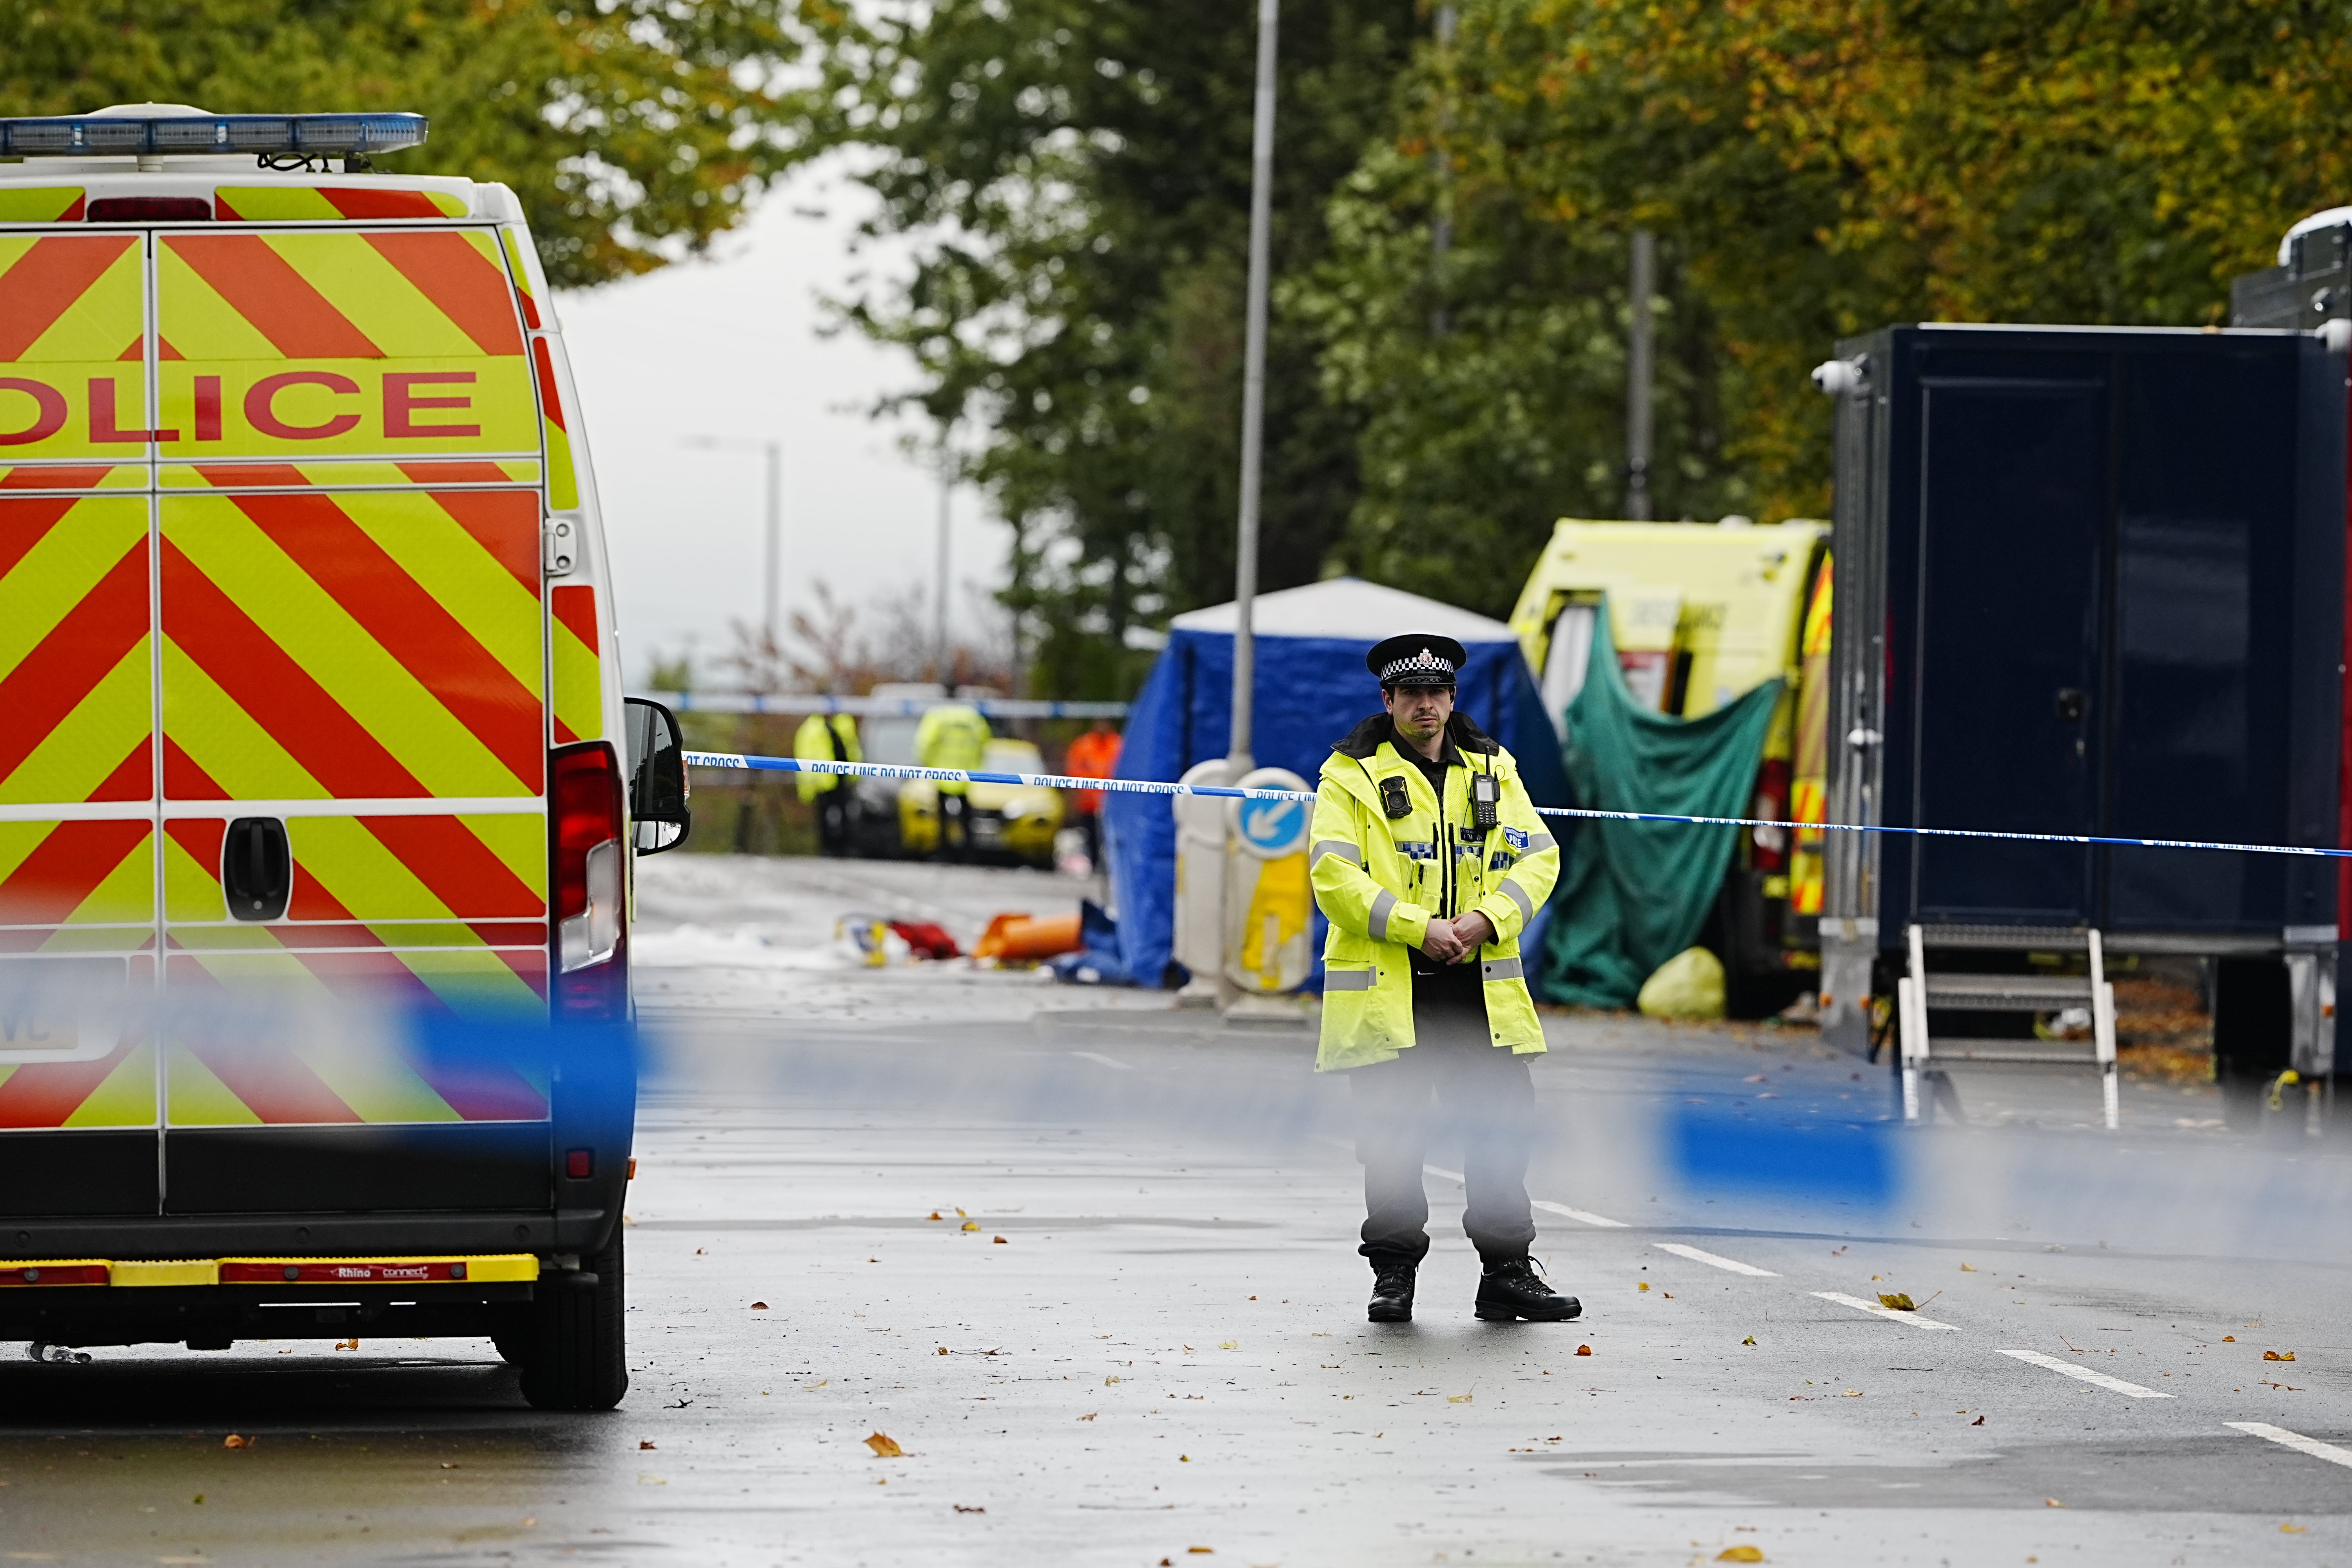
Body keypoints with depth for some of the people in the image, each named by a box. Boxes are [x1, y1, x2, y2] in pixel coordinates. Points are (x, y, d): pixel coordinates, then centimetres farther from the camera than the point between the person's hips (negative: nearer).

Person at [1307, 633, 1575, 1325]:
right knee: (1392, 1139, 1)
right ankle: (1393, 1274, 11)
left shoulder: (1493, 773, 13)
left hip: (1480, 987, 3)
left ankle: (1507, 1274, 9)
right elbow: (1334, 875, -9)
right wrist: (1419, 929, -17)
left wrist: (1487, 919, -11)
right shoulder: (1352, 776, 1)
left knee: (1503, 1128, 1)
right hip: (1387, 990, -3)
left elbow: (1538, 858, 7)